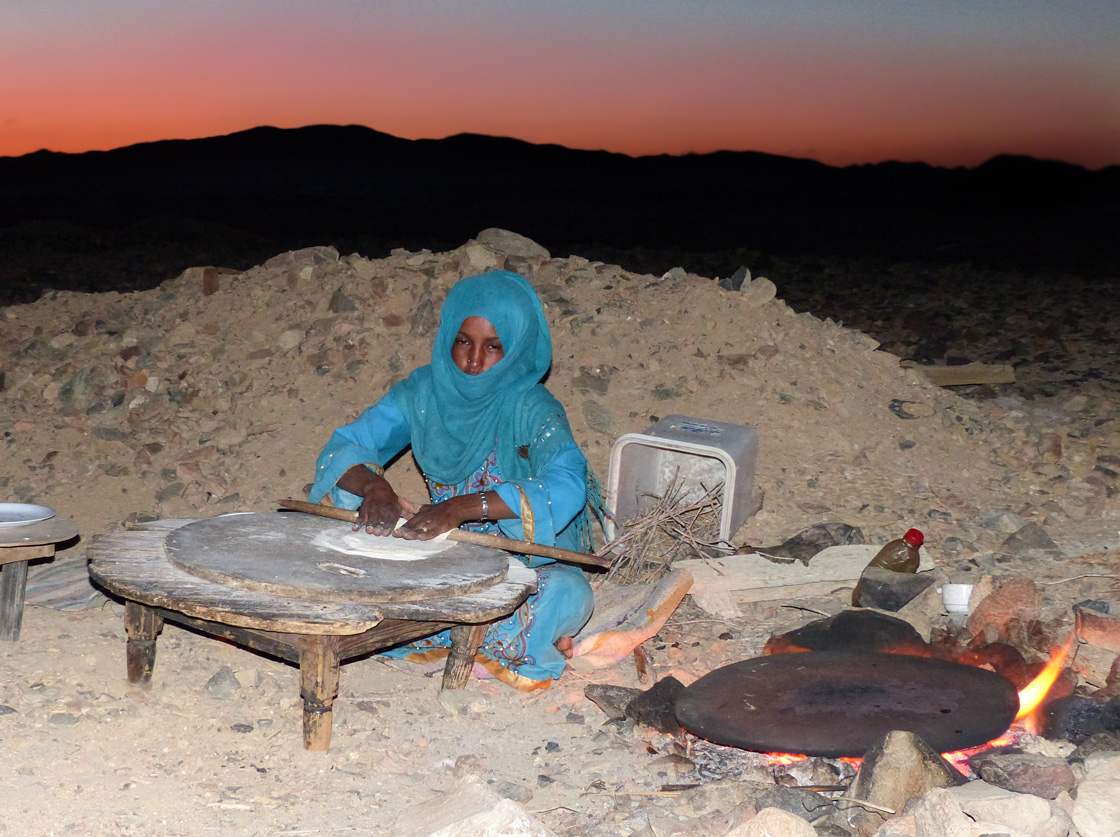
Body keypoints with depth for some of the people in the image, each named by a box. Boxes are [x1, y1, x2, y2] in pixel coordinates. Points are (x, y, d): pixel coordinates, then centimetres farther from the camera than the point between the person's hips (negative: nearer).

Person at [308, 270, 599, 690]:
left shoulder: (530, 406, -20)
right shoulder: (425, 391, -6)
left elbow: (567, 485, -38)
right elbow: (343, 448, -7)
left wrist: (463, 507, -48)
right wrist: (373, 486, -31)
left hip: (530, 558, -4)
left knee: (565, 594, -36)